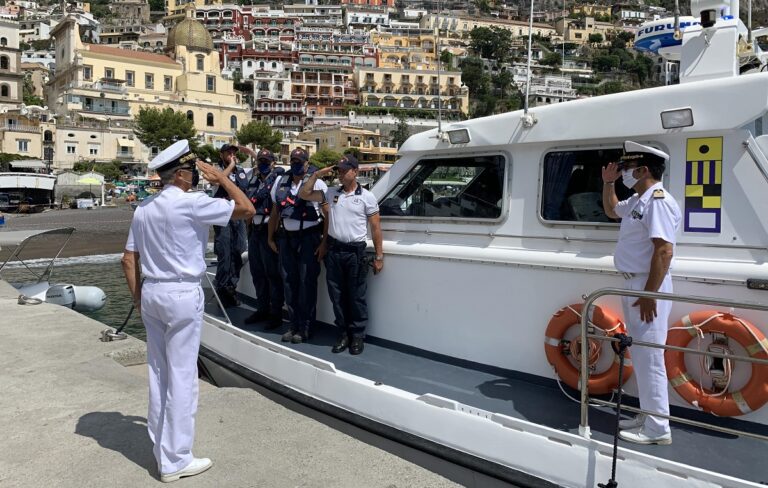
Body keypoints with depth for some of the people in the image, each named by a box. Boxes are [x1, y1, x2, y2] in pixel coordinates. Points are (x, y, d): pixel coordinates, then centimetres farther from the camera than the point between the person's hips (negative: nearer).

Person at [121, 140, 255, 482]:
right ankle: (174, 461, 10)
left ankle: (161, 449, 27)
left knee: (158, 373, 15)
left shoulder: (144, 208, 9)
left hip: (151, 293, 8)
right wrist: (220, 177, -2)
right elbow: (247, 210, -12)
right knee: (182, 377, 1)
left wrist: (138, 298, 18)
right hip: (182, 295, -8)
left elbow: (129, 259, 11)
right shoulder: (192, 203, -14)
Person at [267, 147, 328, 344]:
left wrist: (324, 242, -12)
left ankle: (305, 327, 7)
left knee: (307, 282, -2)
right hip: (286, 238, 5)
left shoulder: (317, 184, -3)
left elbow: (328, 215, -6)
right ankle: (293, 325, 17)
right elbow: (275, 213, 17)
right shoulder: (281, 183, 11)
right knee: (289, 281, 7)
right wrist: (270, 238, 15)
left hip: (309, 238, -4)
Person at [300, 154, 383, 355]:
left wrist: (379, 256, -3)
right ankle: (343, 334, 20)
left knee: (356, 296, 2)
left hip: (355, 251, -4)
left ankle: (358, 336, 14)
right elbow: (304, 194, 12)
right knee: (337, 295, 9)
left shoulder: (367, 197, 0)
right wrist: (316, 175, 1)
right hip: (334, 250, 4)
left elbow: (376, 227, 0)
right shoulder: (331, 193, 9)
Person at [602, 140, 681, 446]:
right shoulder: (638, 200, 13)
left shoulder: (658, 201, -17)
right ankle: (647, 416, 29)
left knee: (649, 358, -4)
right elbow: (611, 210, 36)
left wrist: (649, 295, -26)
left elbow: (664, 251, -24)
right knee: (641, 356, 17)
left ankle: (657, 429, 5)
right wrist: (608, 183, 20)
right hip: (634, 284, 10)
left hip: (648, 286, -10)